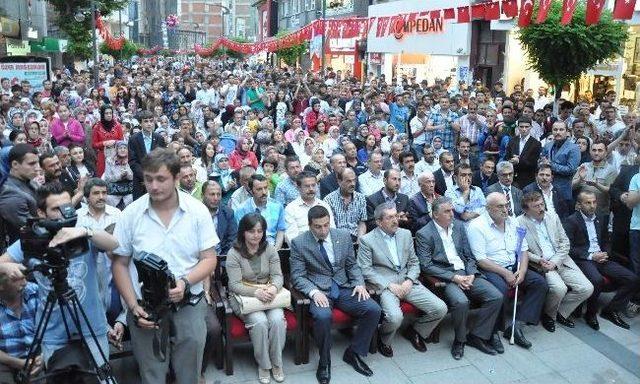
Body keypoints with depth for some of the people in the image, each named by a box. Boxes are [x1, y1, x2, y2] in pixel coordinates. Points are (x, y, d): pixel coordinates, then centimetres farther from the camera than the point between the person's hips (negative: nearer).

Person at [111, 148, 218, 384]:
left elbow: (209, 260, -2)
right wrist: (134, 307, -8)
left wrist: (185, 282, -20)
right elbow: (120, 264, 1)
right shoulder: (130, 214, -5)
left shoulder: (198, 211, -6)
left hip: (190, 305, 0)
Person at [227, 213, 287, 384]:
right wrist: (255, 292, -29)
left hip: (268, 296, 3)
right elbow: (235, 284, -13)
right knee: (260, 322, -29)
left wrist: (274, 288, -25)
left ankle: (276, 363, -6)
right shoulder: (234, 253, -8)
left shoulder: (270, 249, 2)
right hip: (244, 297, -2)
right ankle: (263, 365, -7)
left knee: (277, 320, -26)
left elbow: (277, 275, -1)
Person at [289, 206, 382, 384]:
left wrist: (359, 283, -4)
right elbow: (297, 276, -6)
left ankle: (353, 353, 4)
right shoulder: (299, 243, -5)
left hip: (344, 288, 4)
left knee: (373, 310, -17)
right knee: (323, 316, -35)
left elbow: (352, 265, 14)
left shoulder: (343, 236, 5)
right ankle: (324, 361, -7)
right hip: (318, 290, -4)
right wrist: (314, 292, -23)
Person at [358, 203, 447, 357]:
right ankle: (383, 341, 3)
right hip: (383, 285, -5)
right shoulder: (367, 240, -4)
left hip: (407, 282, 5)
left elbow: (414, 262, 15)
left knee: (440, 308, -9)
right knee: (395, 317, -32)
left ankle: (415, 332, 18)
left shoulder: (406, 234, 12)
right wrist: (389, 285, -14)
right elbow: (365, 269, -8)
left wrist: (409, 280, -5)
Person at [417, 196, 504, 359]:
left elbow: (469, 255, 15)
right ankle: (460, 340, -5)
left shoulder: (458, 226, 12)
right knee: (461, 302, -32)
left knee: (496, 297, -12)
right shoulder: (424, 234, -6)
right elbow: (426, 266, -11)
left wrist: (471, 274, -4)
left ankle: (477, 336, 3)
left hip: (466, 273, 6)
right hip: (444, 277, -6)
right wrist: (454, 277, -16)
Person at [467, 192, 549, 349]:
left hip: (514, 267, 7)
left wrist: (522, 271, -8)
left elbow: (524, 250, 10)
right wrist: (505, 273, -19)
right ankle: (494, 332, -15)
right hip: (490, 269, -7)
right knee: (501, 288, -35)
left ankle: (516, 326, -13)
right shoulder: (477, 226, -10)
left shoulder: (513, 222, 10)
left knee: (540, 283, -12)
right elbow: (481, 260, -16)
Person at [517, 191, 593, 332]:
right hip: (540, 265, -5)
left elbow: (565, 242, 9)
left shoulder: (553, 217, 10)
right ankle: (548, 315, 2)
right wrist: (539, 260, -19)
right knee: (559, 288, -29)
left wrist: (555, 261, -6)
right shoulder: (519, 223, -5)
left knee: (587, 288, -9)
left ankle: (561, 313, 14)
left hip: (560, 261, 5)